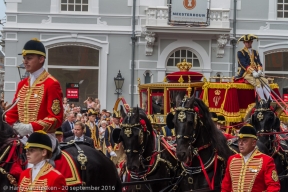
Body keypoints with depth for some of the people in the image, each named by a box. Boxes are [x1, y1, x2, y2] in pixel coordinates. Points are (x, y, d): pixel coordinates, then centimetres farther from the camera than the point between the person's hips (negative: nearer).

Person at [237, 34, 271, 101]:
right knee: (257, 82, -33)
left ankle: (270, 100, -39)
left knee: (265, 81, -25)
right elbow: (243, 64, -9)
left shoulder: (255, 52, 22)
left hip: (256, 73, 5)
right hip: (247, 73, -5)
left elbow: (259, 63, 12)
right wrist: (253, 72, -20)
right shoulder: (240, 53, 4)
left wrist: (259, 71, -11)